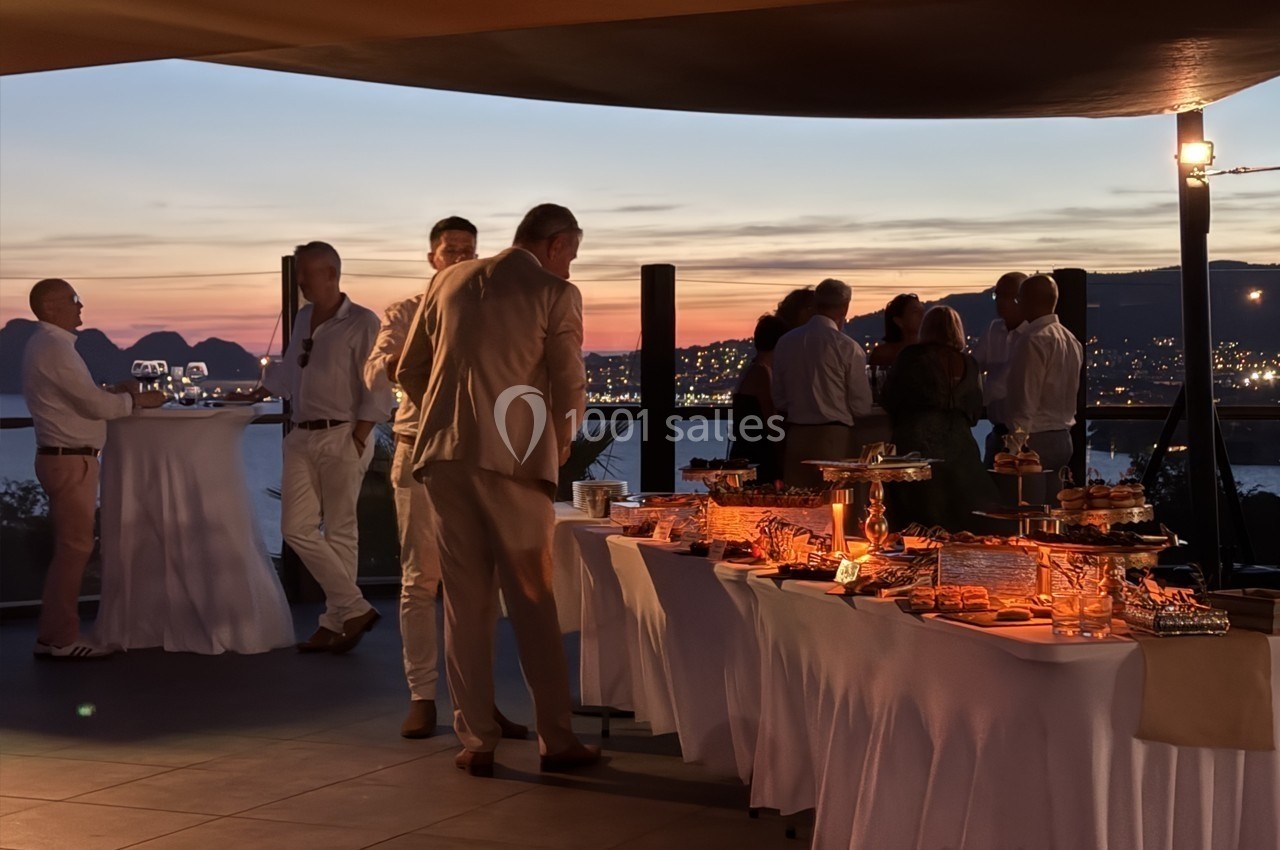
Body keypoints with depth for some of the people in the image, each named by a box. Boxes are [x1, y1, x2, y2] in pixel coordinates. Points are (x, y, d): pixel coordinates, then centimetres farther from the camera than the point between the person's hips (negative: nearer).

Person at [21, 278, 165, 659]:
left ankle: (53, 634, 20)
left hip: (62, 458, 10)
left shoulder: (45, 345, 15)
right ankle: (62, 639, 0)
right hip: (70, 460, -10)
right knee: (75, 547, -5)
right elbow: (96, 405, -19)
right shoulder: (54, 349, -17)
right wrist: (138, 400, -5)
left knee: (69, 547, 14)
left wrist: (114, 391, 10)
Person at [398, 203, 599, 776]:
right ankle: (556, 740, 9)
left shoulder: (450, 282, 12)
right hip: (515, 457, -4)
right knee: (533, 601, 4)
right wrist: (560, 445, 15)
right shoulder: (556, 294, -1)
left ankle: (476, 741, 11)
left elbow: (409, 372, 14)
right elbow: (570, 389, -4)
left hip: (446, 454, 4)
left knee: (465, 601, 8)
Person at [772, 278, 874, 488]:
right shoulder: (847, 347, -9)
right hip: (836, 439, -4)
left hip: (796, 437, 5)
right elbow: (862, 406, -4)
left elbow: (779, 399, 11)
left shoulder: (785, 342, 5)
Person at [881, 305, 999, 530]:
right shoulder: (968, 364, 7)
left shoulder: (912, 358, -3)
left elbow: (888, 400, 5)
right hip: (960, 447, 3)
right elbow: (975, 412, 17)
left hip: (919, 446, -3)